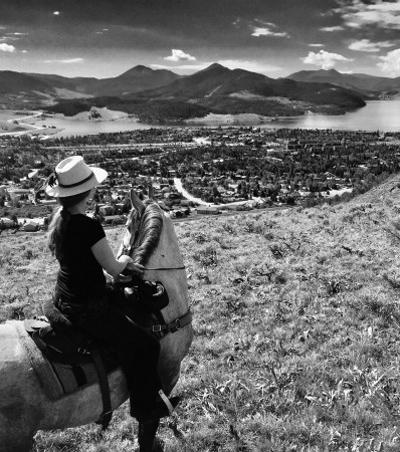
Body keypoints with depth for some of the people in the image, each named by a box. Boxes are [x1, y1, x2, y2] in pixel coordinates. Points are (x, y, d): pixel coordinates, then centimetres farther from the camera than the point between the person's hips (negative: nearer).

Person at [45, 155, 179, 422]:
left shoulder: (59, 219, 1)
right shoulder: (89, 226, -28)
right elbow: (113, 268, -18)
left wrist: (122, 264, 7)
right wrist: (125, 260, 4)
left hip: (63, 299, 10)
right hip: (88, 308, -10)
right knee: (145, 345, 2)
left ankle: (151, 389, 41)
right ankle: (146, 408, 21)